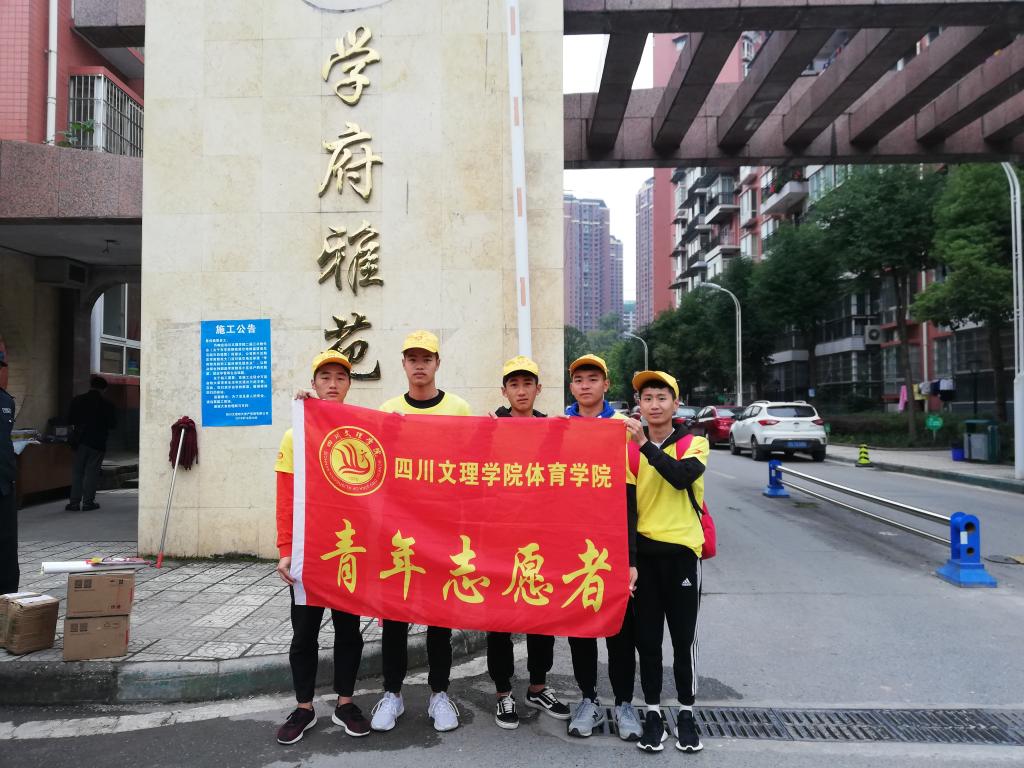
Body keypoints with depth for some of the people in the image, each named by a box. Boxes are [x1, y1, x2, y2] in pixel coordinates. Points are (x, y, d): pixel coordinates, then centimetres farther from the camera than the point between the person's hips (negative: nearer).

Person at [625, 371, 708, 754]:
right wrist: (628, 561, -4)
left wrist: (646, 443, -24)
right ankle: (653, 712, 20)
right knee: (647, 637, 7)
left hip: (682, 550, -1)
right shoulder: (629, 448, 3)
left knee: (683, 637, 7)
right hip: (644, 551, 1)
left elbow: (681, 477, -23)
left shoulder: (694, 444, -1)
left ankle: (686, 713, 22)